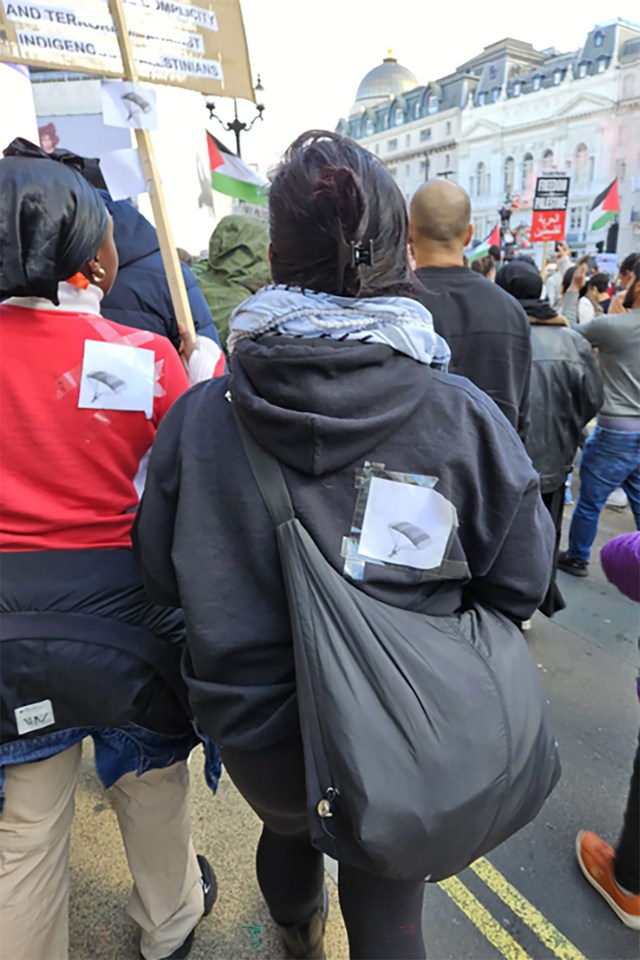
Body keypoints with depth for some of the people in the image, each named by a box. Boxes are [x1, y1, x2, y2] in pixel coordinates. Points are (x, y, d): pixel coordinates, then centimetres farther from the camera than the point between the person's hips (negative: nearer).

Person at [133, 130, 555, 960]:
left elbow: (162, 578, -7)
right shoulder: (464, 414, -21)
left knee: (287, 826, 35)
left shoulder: (200, 415, -19)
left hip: (254, 721, 3)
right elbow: (519, 585, -10)